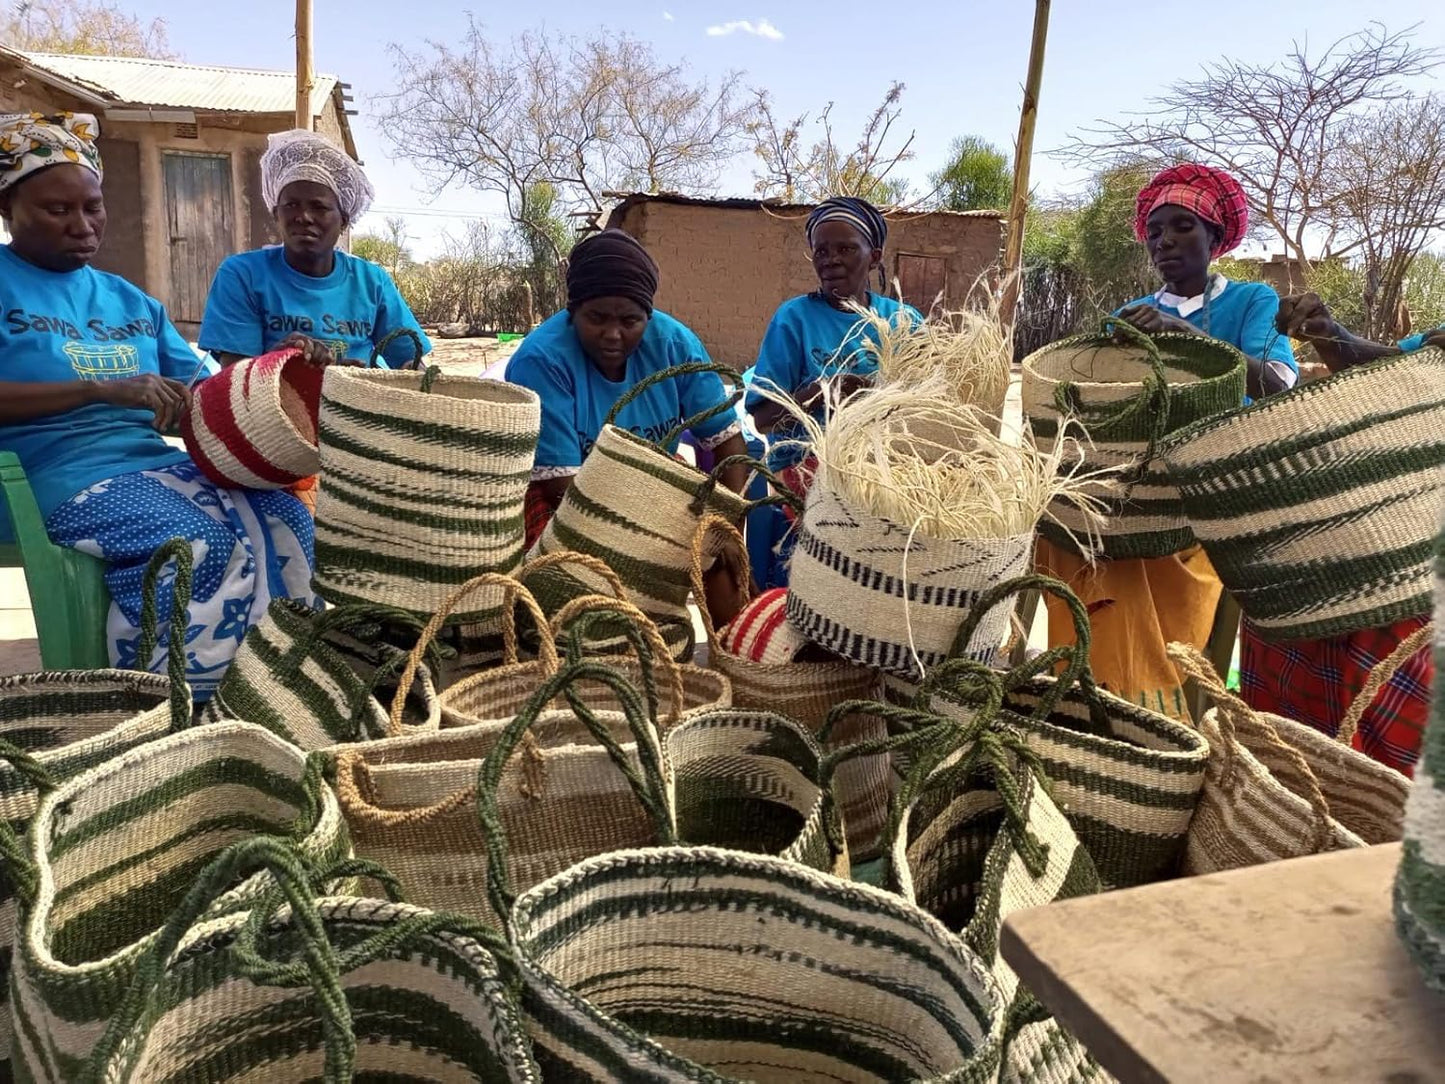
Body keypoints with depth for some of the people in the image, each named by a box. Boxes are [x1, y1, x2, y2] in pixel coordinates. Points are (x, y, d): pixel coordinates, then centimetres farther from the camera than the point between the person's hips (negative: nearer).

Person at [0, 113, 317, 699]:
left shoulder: (129, 300, 21)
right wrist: (104, 390, -23)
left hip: (158, 464, 6)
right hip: (60, 475, -6)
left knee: (284, 518, -19)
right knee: (205, 546, -31)